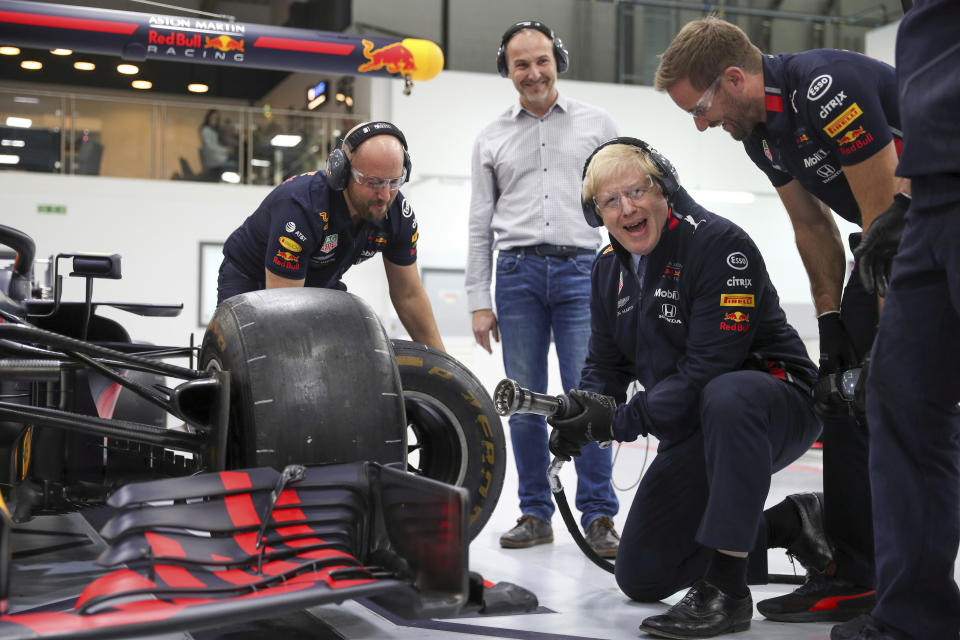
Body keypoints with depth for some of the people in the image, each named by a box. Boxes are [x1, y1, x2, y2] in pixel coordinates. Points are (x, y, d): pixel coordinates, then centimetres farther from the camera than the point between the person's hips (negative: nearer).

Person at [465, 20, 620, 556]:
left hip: (582, 270, -2)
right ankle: (536, 515, 14)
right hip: (518, 274, 2)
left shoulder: (598, 125, 9)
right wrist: (480, 302, 6)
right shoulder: (492, 139, 13)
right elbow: (480, 226, 12)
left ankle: (599, 516, 3)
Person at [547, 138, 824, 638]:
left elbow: (709, 369, -28)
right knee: (640, 577, 6)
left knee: (726, 398, -44)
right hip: (694, 435, 7)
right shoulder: (609, 270, 3)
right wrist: (584, 413, -17)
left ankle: (726, 593, -34)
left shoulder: (718, 244, -22)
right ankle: (783, 526, 19)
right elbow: (605, 365, 6)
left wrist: (620, 421, -30)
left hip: (773, 400, -7)